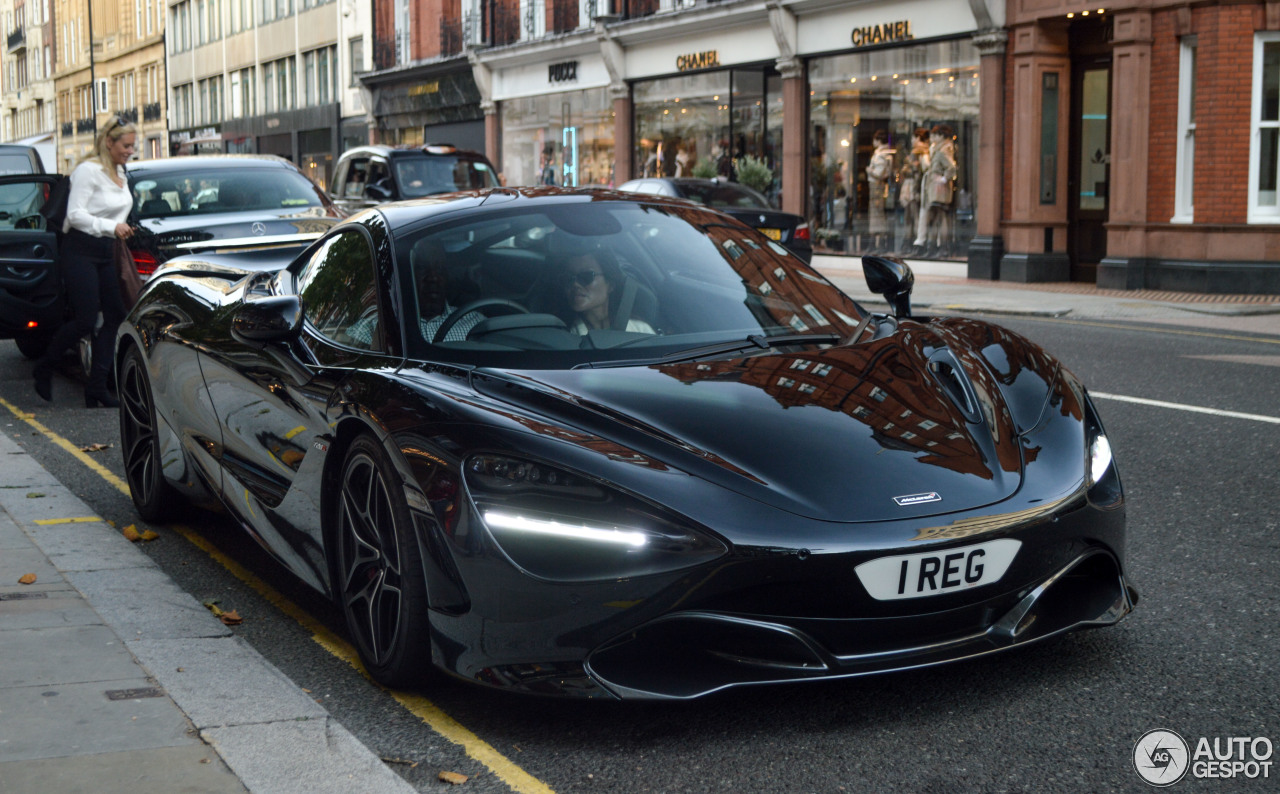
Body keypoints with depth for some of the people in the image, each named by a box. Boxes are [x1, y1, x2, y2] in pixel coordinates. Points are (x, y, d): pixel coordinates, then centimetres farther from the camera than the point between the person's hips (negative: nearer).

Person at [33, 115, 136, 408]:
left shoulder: (119, 172, 13)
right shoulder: (88, 170, -13)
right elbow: (75, 214, -19)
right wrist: (111, 227, -29)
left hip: (105, 253, 8)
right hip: (80, 251, -8)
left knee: (115, 317, 1)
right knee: (85, 320, -10)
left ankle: (97, 388, 5)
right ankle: (43, 369, 14)